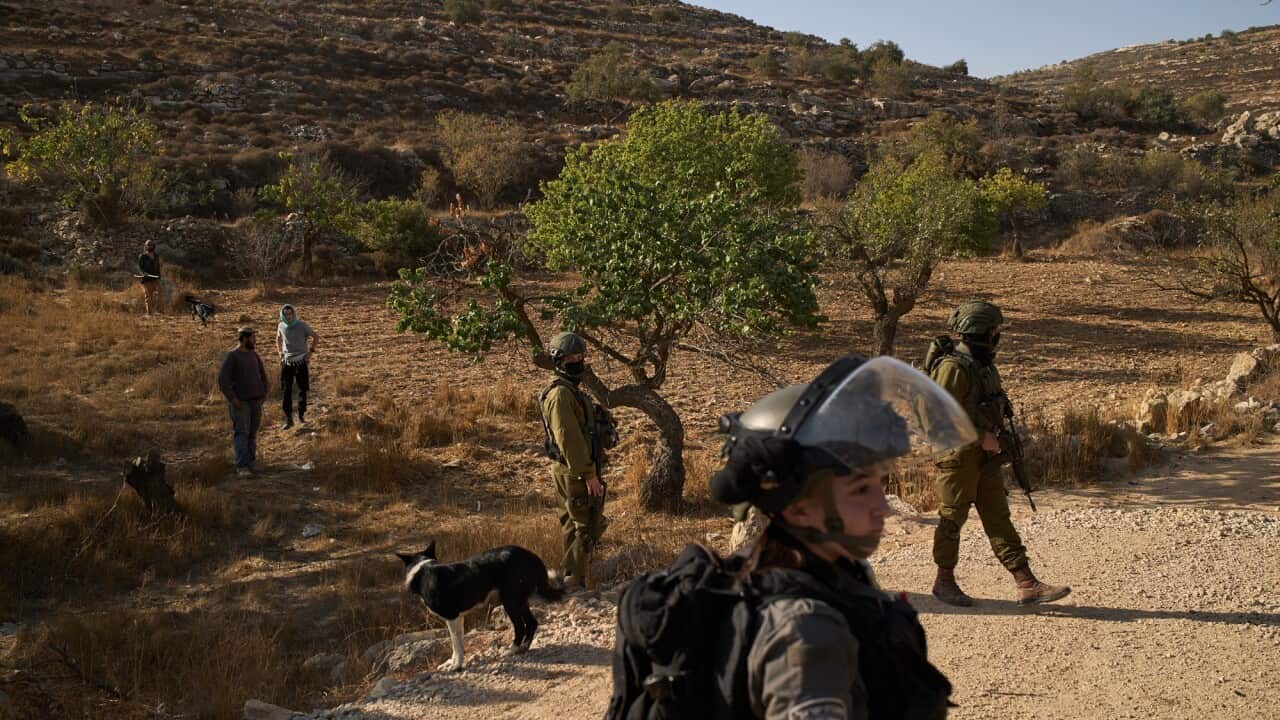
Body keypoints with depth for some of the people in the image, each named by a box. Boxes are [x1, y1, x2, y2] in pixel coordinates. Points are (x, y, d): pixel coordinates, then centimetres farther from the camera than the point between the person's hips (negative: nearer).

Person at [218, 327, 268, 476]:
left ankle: (250, 464, 10)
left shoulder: (254, 355, 11)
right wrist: (233, 399, -17)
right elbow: (222, 379, -15)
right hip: (240, 402, -6)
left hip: (255, 401, 6)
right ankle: (242, 467, -14)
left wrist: (263, 393, 11)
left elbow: (262, 375, 22)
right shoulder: (231, 356, -9)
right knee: (241, 433, -11)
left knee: (252, 433, 6)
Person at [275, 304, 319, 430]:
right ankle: (288, 420, 0)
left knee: (302, 390, 3)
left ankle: (301, 416, 17)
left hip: (301, 362, -2)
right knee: (286, 392, -2)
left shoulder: (302, 326, -8)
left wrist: (311, 352, -5)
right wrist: (280, 353, 13)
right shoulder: (281, 326, 1)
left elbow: (316, 337, 2)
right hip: (287, 362, 2)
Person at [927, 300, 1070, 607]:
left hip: (985, 456, 9)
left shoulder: (984, 365, 12)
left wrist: (994, 438, 14)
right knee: (953, 518, 4)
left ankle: (1027, 585, 4)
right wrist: (980, 437, -19)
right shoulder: (953, 367, -17)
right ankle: (944, 582, 18)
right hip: (958, 455, -9)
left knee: (999, 518, 5)